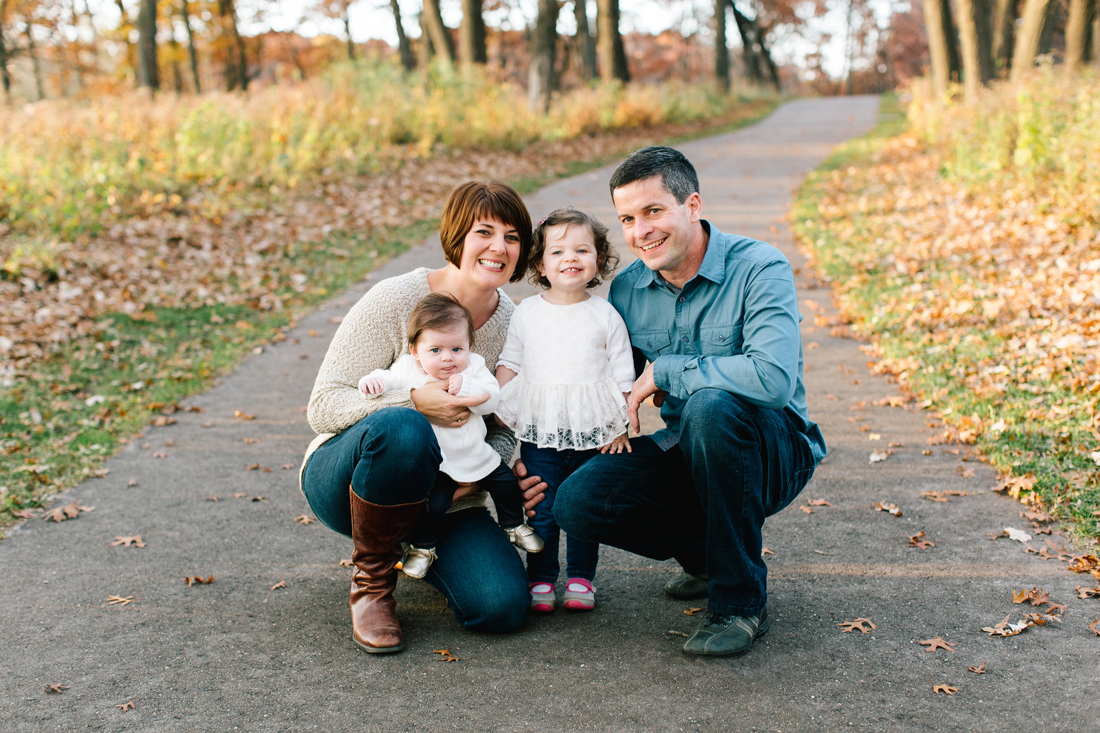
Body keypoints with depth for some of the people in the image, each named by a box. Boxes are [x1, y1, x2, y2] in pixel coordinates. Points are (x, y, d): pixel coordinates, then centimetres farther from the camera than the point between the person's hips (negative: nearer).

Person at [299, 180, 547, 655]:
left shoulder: (513, 325, -2)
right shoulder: (394, 300, -16)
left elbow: (504, 429, 8)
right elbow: (324, 406, -17)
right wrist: (413, 402, -32)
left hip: (442, 499, 4)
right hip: (346, 480, -4)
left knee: (502, 607, -19)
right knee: (400, 427, -39)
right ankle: (371, 581, -15)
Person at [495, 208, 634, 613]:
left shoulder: (605, 315, 0)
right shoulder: (526, 312, 3)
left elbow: (622, 374, 2)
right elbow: (509, 363, 10)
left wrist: (619, 426, -1)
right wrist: (501, 409, 1)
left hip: (592, 434, 0)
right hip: (540, 431, 1)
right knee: (541, 511, 4)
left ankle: (581, 578, 22)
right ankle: (541, 579, 17)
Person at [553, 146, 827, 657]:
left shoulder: (759, 268, -18)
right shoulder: (627, 289, 0)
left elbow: (774, 376, -35)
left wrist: (664, 372, -25)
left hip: (774, 453, -5)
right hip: (683, 453, 5)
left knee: (711, 405, -37)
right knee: (577, 503, -18)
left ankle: (741, 601, -20)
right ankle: (708, 554, 9)